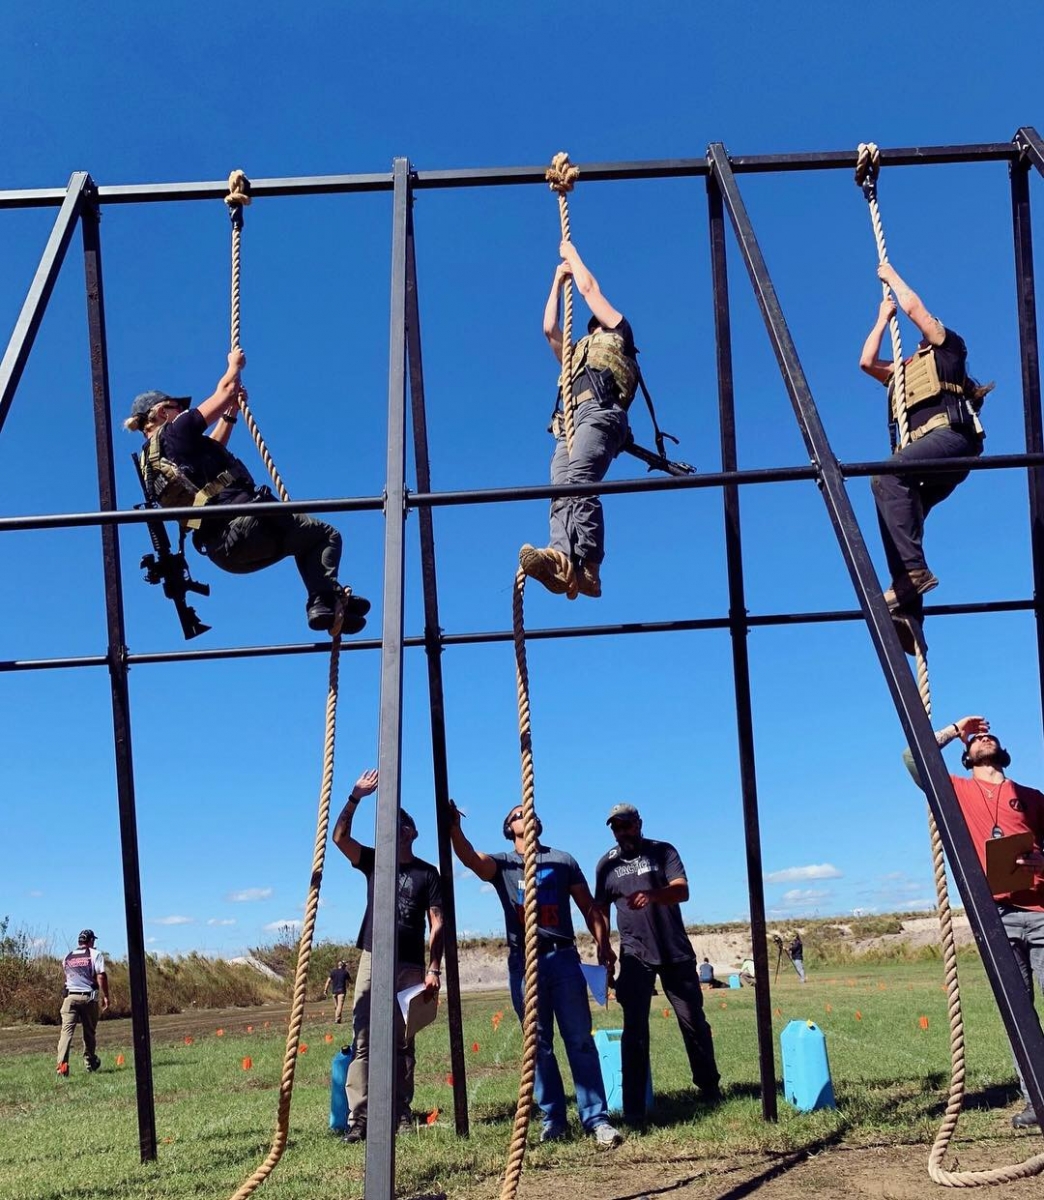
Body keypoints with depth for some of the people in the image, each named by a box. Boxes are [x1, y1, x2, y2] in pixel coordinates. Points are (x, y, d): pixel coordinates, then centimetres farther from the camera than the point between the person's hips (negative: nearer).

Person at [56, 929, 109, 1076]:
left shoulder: (67, 957, 12)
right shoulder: (95, 954, 0)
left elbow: (68, 976, 18)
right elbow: (101, 976, -8)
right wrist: (105, 996, -3)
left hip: (70, 996, 2)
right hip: (89, 997, -1)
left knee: (67, 1030, -7)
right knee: (89, 1031, 13)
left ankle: (62, 1063, -22)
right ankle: (90, 1063, 25)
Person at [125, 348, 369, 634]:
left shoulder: (151, 461, 21)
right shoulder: (176, 431, -3)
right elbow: (226, 390, 4)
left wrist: (230, 413, 37)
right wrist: (235, 364, 24)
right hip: (243, 522, -9)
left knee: (304, 538, 27)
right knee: (326, 535, 1)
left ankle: (322, 607, 10)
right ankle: (326, 598, -20)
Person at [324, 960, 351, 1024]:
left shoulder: (333, 971, 8)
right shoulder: (345, 972, 2)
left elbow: (328, 981, 2)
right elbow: (349, 980, 16)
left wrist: (325, 989, 1)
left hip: (334, 990, 4)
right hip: (341, 990, -4)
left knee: (336, 1006, 15)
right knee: (340, 1005, -10)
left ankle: (336, 1019, 20)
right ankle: (337, 1019, -22)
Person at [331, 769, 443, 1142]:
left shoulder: (427, 873, 5)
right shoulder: (373, 861, 10)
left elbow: (437, 924, 1)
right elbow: (339, 837, -4)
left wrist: (434, 968, -9)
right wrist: (356, 797, -13)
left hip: (411, 967, -1)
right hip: (372, 960, 1)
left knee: (403, 1044, 5)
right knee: (363, 1041, -6)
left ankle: (401, 1111, 13)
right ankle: (358, 1117, -9)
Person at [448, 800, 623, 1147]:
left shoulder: (563, 860, 16)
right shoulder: (502, 864, 12)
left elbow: (588, 907, 13)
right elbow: (470, 858, -10)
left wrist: (603, 945, -1)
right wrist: (454, 829, -29)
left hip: (563, 957, 0)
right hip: (523, 961, 0)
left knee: (580, 1040, -4)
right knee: (538, 1044, 4)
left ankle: (596, 1119, -3)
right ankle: (552, 1118, 11)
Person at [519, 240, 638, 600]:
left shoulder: (618, 337, 27)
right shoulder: (576, 354, 44)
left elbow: (588, 287, 27)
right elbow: (549, 327, 39)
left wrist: (570, 252, 43)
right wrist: (558, 280, 46)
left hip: (600, 413, -6)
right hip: (567, 425, 7)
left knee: (577, 481, -31)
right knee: (562, 493, -21)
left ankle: (586, 566, -49)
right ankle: (563, 563, -44)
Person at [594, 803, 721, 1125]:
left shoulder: (663, 852, -1)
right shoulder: (607, 864, 6)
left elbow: (682, 890, -16)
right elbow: (601, 911, 12)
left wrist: (652, 895, -36)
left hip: (676, 953, -1)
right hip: (635, 956, 1)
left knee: (693, 1020, 7)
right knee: (634, 1029, -4)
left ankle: (709, 1087, 25)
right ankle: (633, 1107, -2)